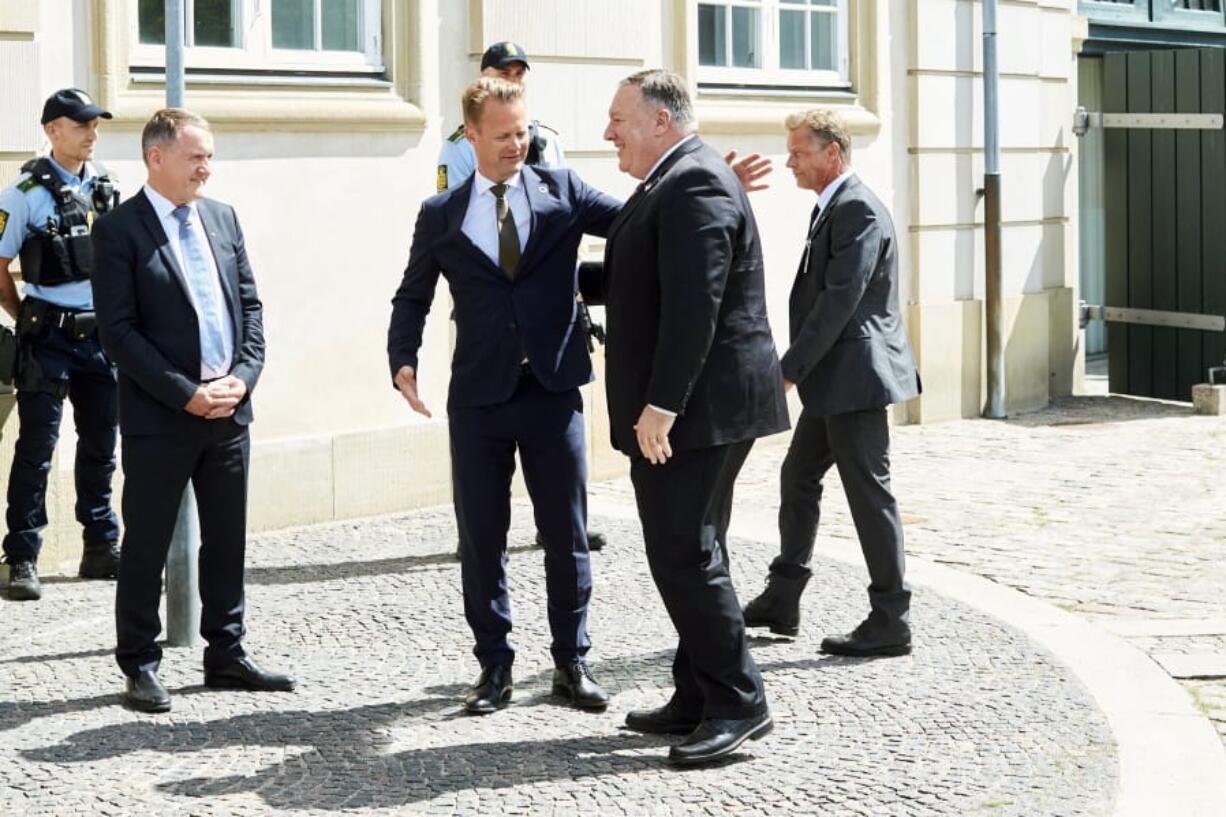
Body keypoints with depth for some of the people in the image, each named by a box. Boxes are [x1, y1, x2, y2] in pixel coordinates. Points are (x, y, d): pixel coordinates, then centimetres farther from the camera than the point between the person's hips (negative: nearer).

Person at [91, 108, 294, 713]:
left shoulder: (222, 218, 10)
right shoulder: (120, 230, -8)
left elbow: (250, 304, 11)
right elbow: (118, 330, -12)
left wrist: (242, 377, -4)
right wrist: (186, 394, -16)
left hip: (228, 410, 6)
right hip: (158, 416, -6)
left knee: (227, 543, 12)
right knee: (145, 548, 3)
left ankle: (226, 656, 23)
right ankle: (139, 666, 13)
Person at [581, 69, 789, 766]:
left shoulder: (694, 183, -16)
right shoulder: (675, 182, 18)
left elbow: (694, 303, -24)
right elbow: (640, 281, 28)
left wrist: (661, 404, -25)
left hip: (697, 406, -11)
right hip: (685, 409, 11)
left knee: (685, 557, -9)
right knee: (689, 555, 14)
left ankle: (739, 703, -2)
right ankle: (700, 699, 22)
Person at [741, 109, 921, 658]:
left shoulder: (859, 211, -16)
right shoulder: (831, 207, 14)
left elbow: (839, 302, -22)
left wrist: (790, 370, -19)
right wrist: (798, 367, 12)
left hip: (854, 376, -11)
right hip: (831, 378, 11)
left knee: (868, 494, -4)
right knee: (798, 478, 16)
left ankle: (890, 623, 3)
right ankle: (782, 602, 26)